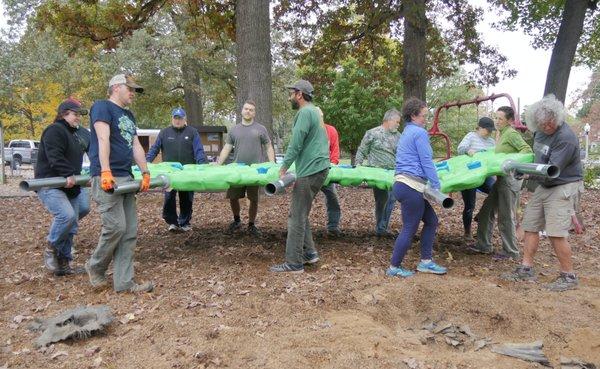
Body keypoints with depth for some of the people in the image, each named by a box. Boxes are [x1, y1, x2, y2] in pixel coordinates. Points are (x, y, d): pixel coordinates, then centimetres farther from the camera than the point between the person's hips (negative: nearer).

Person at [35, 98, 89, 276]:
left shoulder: (73, 133, 22)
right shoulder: (55, 130, -9)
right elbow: (54, 157, -24)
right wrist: (68, 175, -32)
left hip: (69, 187, 10)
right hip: (49, 185, -10)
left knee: (71, 227, 6)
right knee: (67, 215, -28)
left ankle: (63, 264, 15)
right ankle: (50, 249, -4)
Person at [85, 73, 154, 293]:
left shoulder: (128, 115, 24)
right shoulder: (102, 106, -1)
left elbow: (136, 145, 20)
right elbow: (103, 138, -13)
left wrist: (145, 172, 9)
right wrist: (105, 172, -23)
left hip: (126, 177, 9)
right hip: (107, 177, -9)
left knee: (130, 231, 3)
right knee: (116, 227, -11)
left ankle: (124, 281, 8)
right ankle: (95, 267, 15)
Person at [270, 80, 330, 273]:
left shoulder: (305, 113, -11)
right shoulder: (314, 111, 20)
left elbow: (296, 143, -15)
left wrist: (284, 166, -6)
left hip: (310, 171, -10)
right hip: (319, 168, 10)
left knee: (297, 217, -6)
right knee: (301, 214, 16)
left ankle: (294, 263, -3)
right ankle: (309, 253, 20)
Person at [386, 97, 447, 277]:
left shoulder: (407, 132, 20)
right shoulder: (420, 132, -10)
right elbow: (427, 162, -14)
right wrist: (437, 187, -10)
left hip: (403, 183, 10)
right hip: (412, 187, -10)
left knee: (431, 221, 15)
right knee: (409, 229, -1)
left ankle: (425, 262, 18)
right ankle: (394, 268, 8)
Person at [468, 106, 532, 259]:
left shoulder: (511, 133, -11)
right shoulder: (502, 134, 16)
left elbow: (527, 150, -20)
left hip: (510, 179, -10)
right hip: (501, 178, 10)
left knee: (506, 216, -2)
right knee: (486, 211, 12)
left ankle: (511, 252, 10)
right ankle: (484, 245, 22)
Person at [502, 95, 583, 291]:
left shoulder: (566, 138, -24)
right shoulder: (539, 131, 3)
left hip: (563, 187, -9)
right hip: (544, 186, 9)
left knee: (556, 233, -11)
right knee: (530, 226, 7)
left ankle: (569, 276, 4)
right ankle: (526, 269, 15)